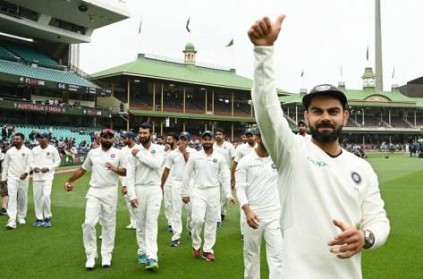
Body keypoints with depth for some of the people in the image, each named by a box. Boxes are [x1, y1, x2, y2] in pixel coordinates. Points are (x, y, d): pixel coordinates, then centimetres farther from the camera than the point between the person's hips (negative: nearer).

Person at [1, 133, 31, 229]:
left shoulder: (27, 151, 1)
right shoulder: (9, 151, 8)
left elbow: (29, 164, -4)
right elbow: (5, 165, 12)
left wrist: (26, 173, -20)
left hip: (23, 178, -1)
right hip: (12, 178, 1)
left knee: (23, 198, 7)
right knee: (12, 198, -9)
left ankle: (21, 217, 24)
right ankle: (12, 220, -14)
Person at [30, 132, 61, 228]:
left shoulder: (52, 149, -1)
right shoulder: (34, 150, 10)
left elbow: (57, 162, 2)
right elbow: (31, 161, 14)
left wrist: (48, 168, -12)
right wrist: (33, 167, -7)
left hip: (48, 176, -4)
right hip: (36, 176, 4)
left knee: (46, 195, -16)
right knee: (37, 197, 5)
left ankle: (48, 217, 0)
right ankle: (39, 219, 17)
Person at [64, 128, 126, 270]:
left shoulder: (118, 153, 2)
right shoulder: (92, 152, 8)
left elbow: (126, 172, 1)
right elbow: (82, 169, 16)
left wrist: (115, 169, -17)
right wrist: (69, 181, 12)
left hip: (110, 192, -1)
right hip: (94, 191, 1)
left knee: (108, 225, 6)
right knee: (89, 223, -7)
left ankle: (106, 255, 16)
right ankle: (91, 255, 6)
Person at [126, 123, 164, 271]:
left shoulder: (158, 149, 1)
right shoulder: (134, 151, 1)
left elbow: (156, 164, -19)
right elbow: (130, 175, -4)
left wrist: (140, 154, -13)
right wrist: (132, 195, -11)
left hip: (154, 189, -1)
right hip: (139, 189, 2)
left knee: (151, 223, -7)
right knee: (140, 223, 10)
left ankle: (152, 258, -11)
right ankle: (143, 252, 24)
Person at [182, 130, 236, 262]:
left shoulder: (220, 157, 2)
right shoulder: (195, 156, 0)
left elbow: (225, 176, 2)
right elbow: (187, 175, 4)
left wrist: (228, 194, -5)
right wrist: (184, 193, 4)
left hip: (214, 192, 1)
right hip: (198, 191, -1)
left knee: (211, 222, 5)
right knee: (197, 219, -14)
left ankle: (207, 250, 16)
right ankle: (196, 245, 10)